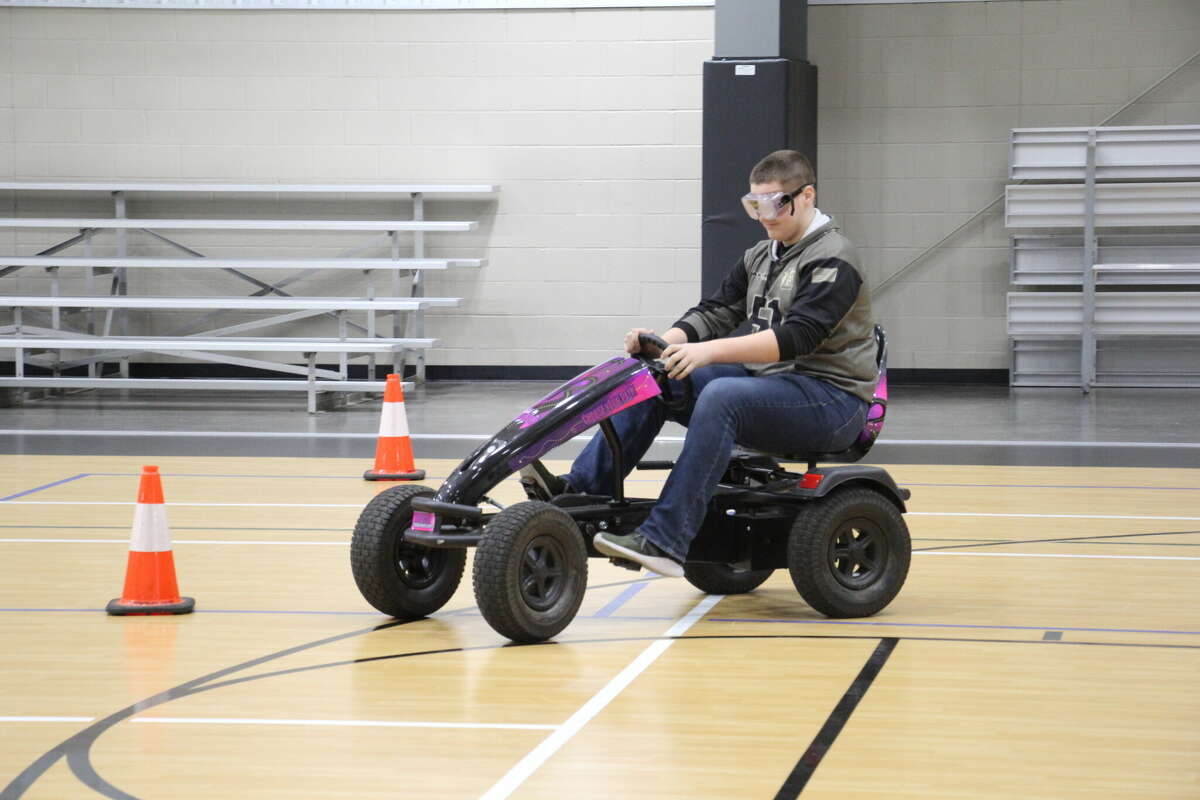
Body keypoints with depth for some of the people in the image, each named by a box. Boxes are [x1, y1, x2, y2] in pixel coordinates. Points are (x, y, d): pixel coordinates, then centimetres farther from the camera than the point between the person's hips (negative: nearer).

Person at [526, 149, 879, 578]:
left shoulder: (832, 260, -11)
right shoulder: (760, 257, 16)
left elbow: (796, 336, -25)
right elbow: (716, 310, 9)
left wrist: (710, 351, -35)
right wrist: (662, 343, -12)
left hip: (831, 396, -9)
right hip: (765, 381, 9)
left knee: (722, 395, -35)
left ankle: (664, 542, -42)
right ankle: (584, 488, -11)